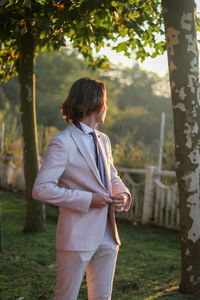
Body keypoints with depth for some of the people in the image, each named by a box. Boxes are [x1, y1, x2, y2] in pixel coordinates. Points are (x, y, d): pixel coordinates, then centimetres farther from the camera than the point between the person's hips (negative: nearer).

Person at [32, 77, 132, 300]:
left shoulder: (103, 140, 14)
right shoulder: (62, 143, -12)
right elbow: (41, 189, -18)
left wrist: (122, 194, 2)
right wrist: (88, 200, -19)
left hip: (107, 234, 7)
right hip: (77, 236, -7)